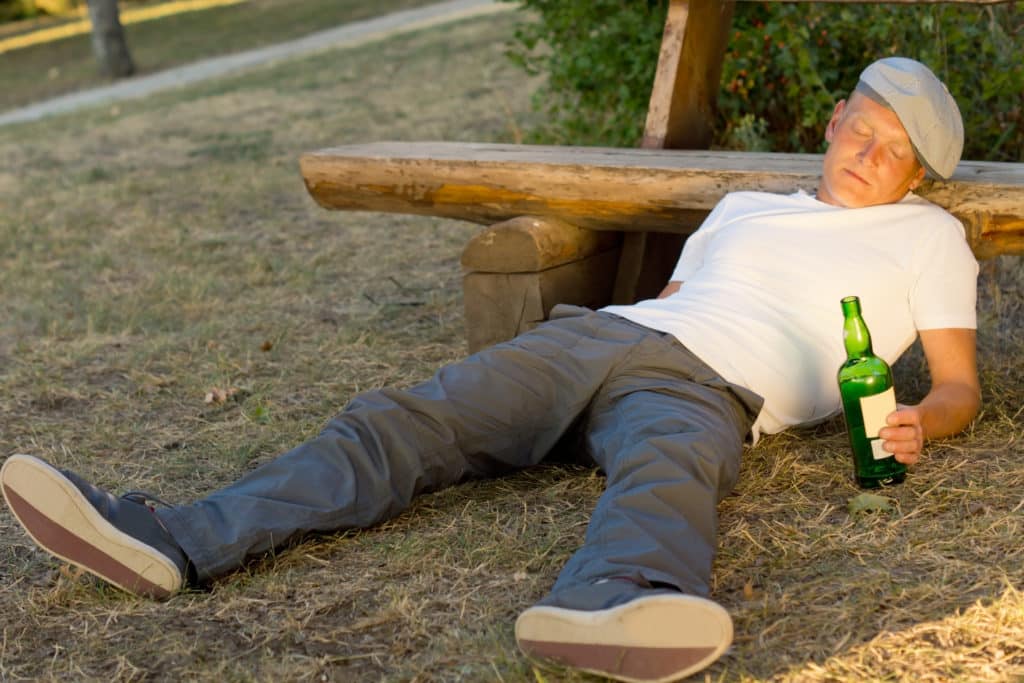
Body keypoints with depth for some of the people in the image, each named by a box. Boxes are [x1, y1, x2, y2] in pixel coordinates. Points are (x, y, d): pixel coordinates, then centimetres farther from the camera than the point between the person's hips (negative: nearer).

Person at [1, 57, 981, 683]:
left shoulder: (926, 236, 20)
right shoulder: (743, 208, 32)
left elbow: (960, 382, 13)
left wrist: (918, 423, -9)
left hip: (709, 385, -5)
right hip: (591, 334, 5)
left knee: (669, 470, -42)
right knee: (396, 424, -15)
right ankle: (167, 542, -27)